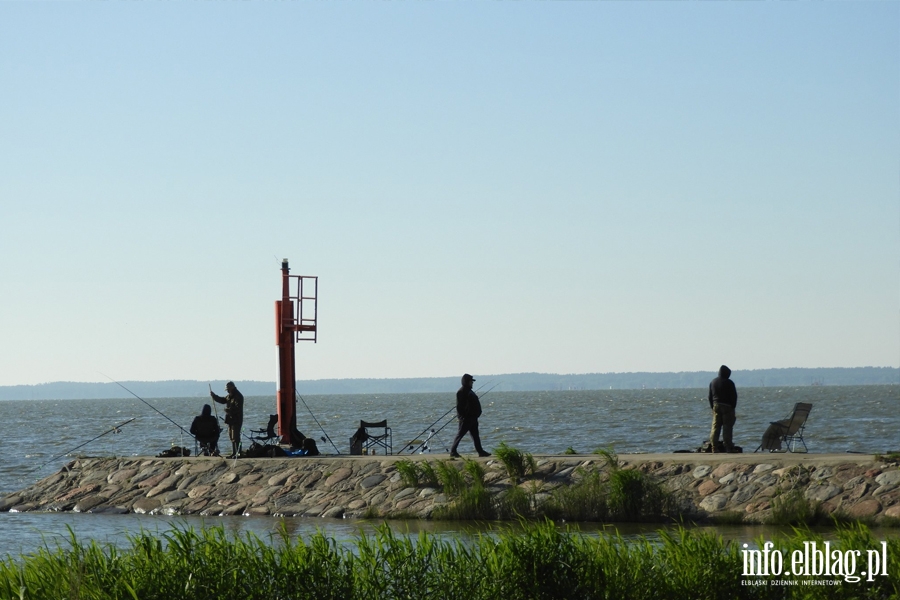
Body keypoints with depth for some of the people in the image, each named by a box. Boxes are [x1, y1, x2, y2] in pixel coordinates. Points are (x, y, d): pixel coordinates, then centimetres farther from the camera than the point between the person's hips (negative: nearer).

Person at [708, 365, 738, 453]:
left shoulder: (713, 382, 10)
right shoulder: (729, 383, -9)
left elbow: (710, 396, 13)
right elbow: (734, 396, -7)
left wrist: (712, 407, 17)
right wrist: (733, 406, 2)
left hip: (716, 406, 5)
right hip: (727, 406, -5)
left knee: (715, 427, 7)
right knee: (727, 427, -5)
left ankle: (713, 447, 3)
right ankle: (728, 447, -8)